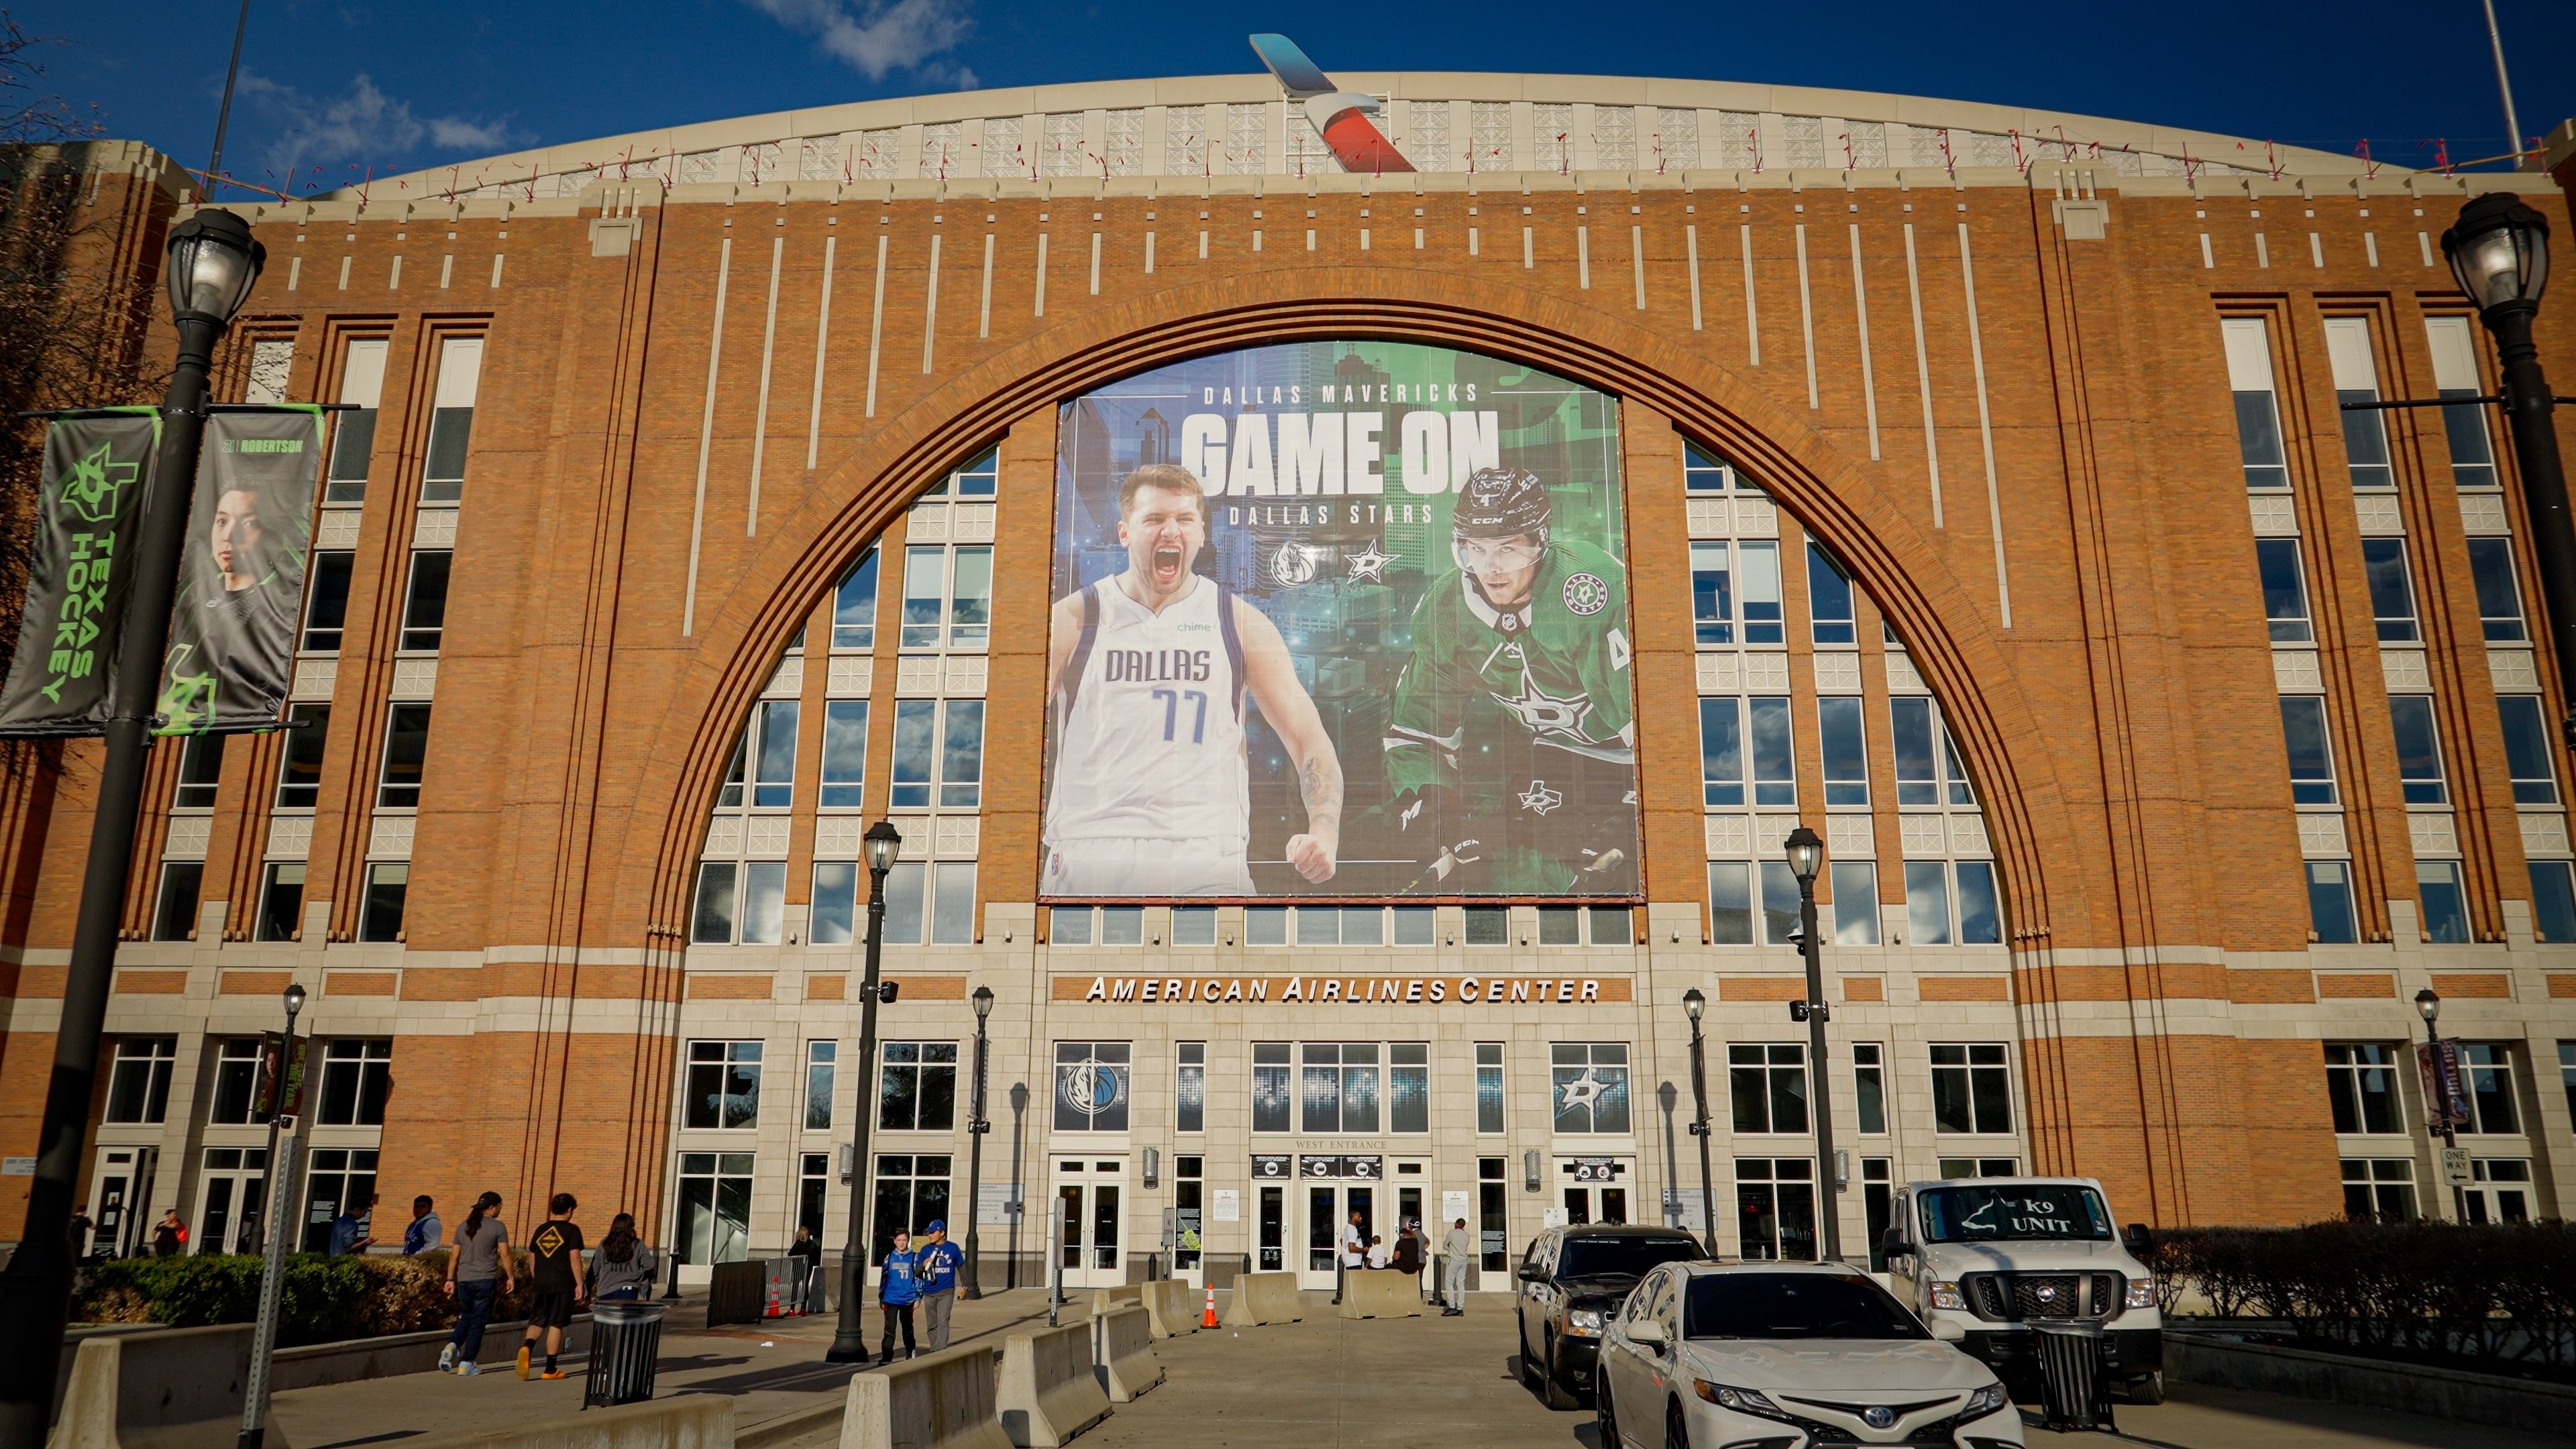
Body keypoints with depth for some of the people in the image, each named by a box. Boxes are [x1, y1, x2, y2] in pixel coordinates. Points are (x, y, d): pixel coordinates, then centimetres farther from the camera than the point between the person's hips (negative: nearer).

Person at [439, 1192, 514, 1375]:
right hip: (485, 1280, -5)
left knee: (466, 1318, 20)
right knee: (478, 1322, 3)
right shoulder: (498, 1227, -5)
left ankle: (452, 1345, -4)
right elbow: (504, 1254, -5)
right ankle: (466, 1363, 2)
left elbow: (454, 1255, 11)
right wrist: (511, 1277, 3)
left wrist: (450, 1279, 18)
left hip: (464, 1280, 5)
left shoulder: (463, 1226, 9)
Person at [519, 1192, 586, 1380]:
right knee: (556, 1325, 2)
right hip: (563, 1284, -4)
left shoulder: (541, 1229, 12)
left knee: (537, 1322, 10)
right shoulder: (572, 1230, -4)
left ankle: (527, 1346, -21)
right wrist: (579, 1285, -6)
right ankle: (550, 1369, 5)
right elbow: (574, 1258, -10)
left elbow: (532, 1258, 16)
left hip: (541, 1283, 4)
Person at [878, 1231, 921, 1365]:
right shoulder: (889, 1258, 7)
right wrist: (881, 1299, 11)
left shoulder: (915, 1258, 1)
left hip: (908, 1300, -1)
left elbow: (919, 1278, 2)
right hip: (891, 1299, 1)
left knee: (907, 1327, 13)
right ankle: (886, 1356, -6)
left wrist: (918, 1298, -2)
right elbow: (883, 1278, 12)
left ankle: (911, 1352, 33)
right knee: (889, 1328, -6)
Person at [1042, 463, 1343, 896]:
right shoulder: (1073, 619, 7)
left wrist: (1323, 834, -10)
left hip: (1208, 861, 1)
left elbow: (1308, 738, 8)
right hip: (1087, 856, 0)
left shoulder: (1240, 624, 9)